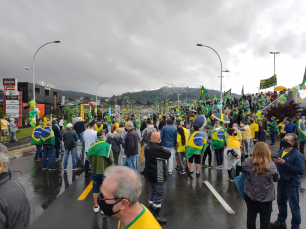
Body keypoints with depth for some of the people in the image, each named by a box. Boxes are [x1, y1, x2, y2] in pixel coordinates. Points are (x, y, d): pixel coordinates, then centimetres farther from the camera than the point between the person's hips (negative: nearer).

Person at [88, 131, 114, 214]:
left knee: (95, 189, 18)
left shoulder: (92, 146, -3)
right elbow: (111, 160, -13)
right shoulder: (107, 145, -14)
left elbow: (90, 158, 3)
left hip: (94, 171, 3)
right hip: (105, 172, -3)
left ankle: (95, 207, 29)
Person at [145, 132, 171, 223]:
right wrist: (165, 150, 2)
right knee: (159, 194, 0)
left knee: (153, 192, 22)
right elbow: (168, 154, -17)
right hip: (158, 176, -9)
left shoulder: (148, 146, 4)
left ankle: (151, 209, 34)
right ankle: (156, 215, 8)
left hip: (151, 174, 9)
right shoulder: (157, 148, -26)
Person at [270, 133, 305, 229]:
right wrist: (276, 162, -4)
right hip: (281, 182, 8)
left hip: (292, 185, -8)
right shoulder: (281, 151, 5)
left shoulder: (298, 155, -18)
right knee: (281, 203, 24)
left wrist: (284, 163, -30)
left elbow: (300, 170, -28)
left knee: (294, 208, 8)